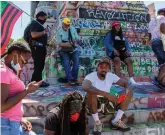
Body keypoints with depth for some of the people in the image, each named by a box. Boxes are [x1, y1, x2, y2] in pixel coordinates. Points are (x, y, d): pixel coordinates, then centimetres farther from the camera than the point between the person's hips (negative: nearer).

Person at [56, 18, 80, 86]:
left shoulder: (73, 29, 8)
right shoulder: (59, 32, -2)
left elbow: (77, 39, 8)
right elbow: (59, 43, -10)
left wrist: (76, 40, -16)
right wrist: (66, 44, -29)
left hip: (74, 50, 2)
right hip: (65, 51, -1)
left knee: (76, 63, -17)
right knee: (66, 64, -18)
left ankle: (74, 78, -4)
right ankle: (70, 79, -8)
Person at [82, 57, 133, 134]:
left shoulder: (111, 76, -5)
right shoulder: (91, 76, -22)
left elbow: (125, 83, 0)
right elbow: (85, 87, -45)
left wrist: (127, 89, -27)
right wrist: (106, 94, -50)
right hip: (94, 104, -5)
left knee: (129, 92, -6)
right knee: (90, 93, -39)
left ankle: (116, 121, -6)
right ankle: (97, 122, -18)